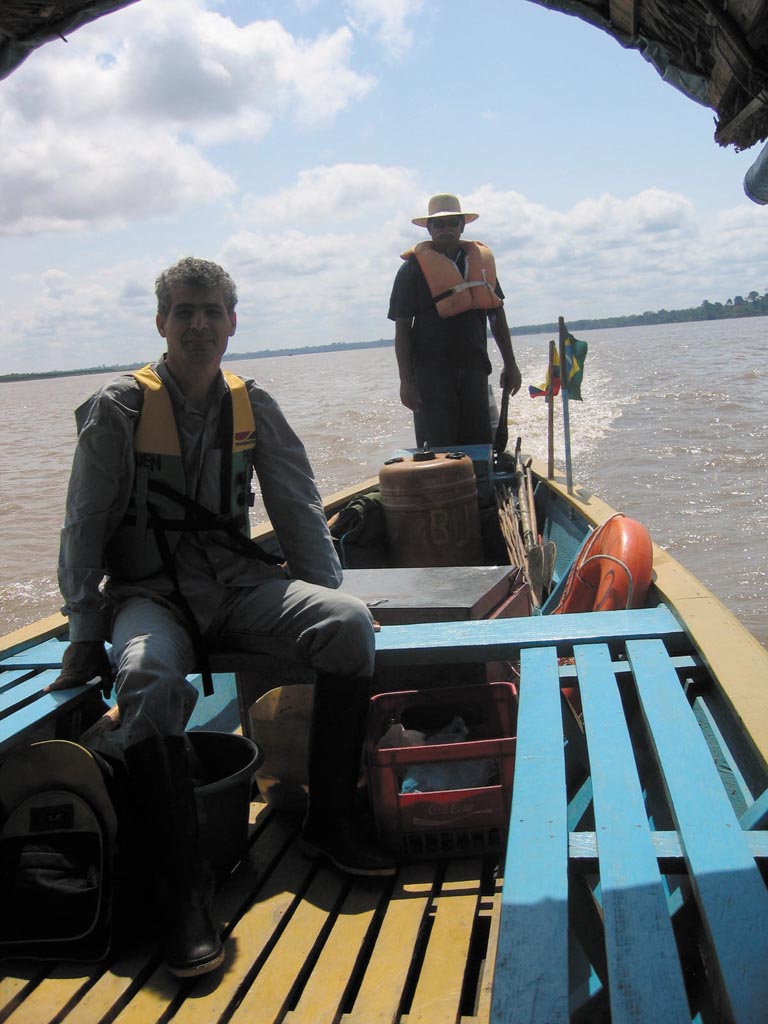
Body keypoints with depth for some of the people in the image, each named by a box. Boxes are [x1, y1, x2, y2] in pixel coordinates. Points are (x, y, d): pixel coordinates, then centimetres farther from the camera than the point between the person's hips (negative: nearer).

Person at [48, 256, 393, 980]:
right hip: (149, 593, -3)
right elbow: (84, 528, 0)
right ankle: (183, 893, -28)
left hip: (238, 582, 3)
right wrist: (85, 636, -5)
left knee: (351, 625, -23)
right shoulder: (119, 409, -2)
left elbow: (298, 511, 12)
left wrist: (327, 608, 4)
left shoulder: (253, 407, 8)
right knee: (149, 679, -37)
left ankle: (328, 821, -9)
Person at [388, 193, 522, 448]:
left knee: (481, 447, 6)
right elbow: (402, 328, -3)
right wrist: (405, 380, -10)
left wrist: (510, 365, 14)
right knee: (438, 453, -5)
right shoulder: (414, 268, -1)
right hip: (430, 372, -4)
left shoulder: (482, 259, 12)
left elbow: (496, 315, 18)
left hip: (474, 368, 4)